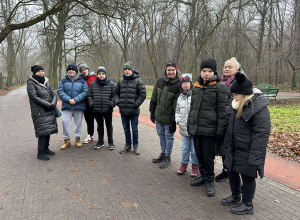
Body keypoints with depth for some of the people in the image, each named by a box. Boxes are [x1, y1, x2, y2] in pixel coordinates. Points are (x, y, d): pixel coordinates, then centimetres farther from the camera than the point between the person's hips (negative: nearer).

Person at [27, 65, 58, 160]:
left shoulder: (46, 82, 15)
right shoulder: (31, 83, -4)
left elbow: (53, 95, 10)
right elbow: (34, 97, -15)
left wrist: (53, 104, -10)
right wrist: (48, 105, -19)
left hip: (49, 111, 6)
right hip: (39, 112, -6)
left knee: (49, 130, 9)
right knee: (43, 131, -9)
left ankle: (46, 149, 24)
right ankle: (40, 153, 1)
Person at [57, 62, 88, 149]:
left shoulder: (82, 81, 5)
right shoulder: (63, 81, 8)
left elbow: (85, 92, -6)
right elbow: (60, 91, -2)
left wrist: (76, 100, -17)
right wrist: (68, 99, -17)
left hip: (79, 106, 0)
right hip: (66, 106, 1)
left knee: (78, 123, 8)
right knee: (65, 122, -4)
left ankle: (77, 139, 25)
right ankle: (67, 140, 10)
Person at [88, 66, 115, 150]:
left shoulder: (111, 84, -1)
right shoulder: (93, 84, 5)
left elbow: (114, 95, 1)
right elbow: (90, 95, 10)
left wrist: (112, 104, -12)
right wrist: (91, 104, -3)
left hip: (107, 109, -2)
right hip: (97, 109, 2)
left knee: (109, 125, 9)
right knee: (100, 125, 14)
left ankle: (111, 142, 19)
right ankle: (100, 142, 27)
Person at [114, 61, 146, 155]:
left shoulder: (138, 81, -5)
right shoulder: (121, 81, 8)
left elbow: (142, 94, -6)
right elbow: (116, 92, 17)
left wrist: (136, 104, -12)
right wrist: (117, 102, 2)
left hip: (134, 111, -4)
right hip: (123, 110, 4)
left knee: (134, 129, 7)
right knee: (126, 129, 14)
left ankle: (135, 146, 23)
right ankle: (128, 145, 30)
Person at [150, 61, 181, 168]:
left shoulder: (178, 85, -16)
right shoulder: (160, 81, 0)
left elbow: (177, 105, -17)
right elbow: (154, 98, 7)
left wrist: (174, 121, -18)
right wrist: (152, 112, 7)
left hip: (169, 118, -5)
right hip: (158, 116, 6)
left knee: (169, 137, 9)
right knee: (161, 135, 19)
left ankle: (167, 157, 26)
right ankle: (163, 153, 38)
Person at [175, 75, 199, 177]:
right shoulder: (180, 98, 11)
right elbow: (177, 111, 20)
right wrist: (178, 119, 4)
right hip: (183, 128, 5)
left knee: (194, 149, 7)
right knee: (184, 148, 17)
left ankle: (195, 166, 25)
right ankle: (184, 164, 33)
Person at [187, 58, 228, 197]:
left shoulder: (219, 87, -8)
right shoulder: (196, 86, 12)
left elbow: (222, 111, -11)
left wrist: (220, 130, -14)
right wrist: (189, 124, 17)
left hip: (209, 129, -6)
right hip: (196, 128, 6)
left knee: (208, 157, 3)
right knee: (199, 154, 16)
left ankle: (210, 181, 23)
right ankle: (203, 175, 35)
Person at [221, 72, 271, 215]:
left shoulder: (259, 108, -21)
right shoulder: (236, 105, 6)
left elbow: (261, 134, -23)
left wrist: (255, 157, -23)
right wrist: (227, 144, 19)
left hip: (247, 152, -8)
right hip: (234, 149, 9)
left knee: (247, 177, 7)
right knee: (232, 172, 19)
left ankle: (247, 205, 28)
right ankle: (235, 197, 41)